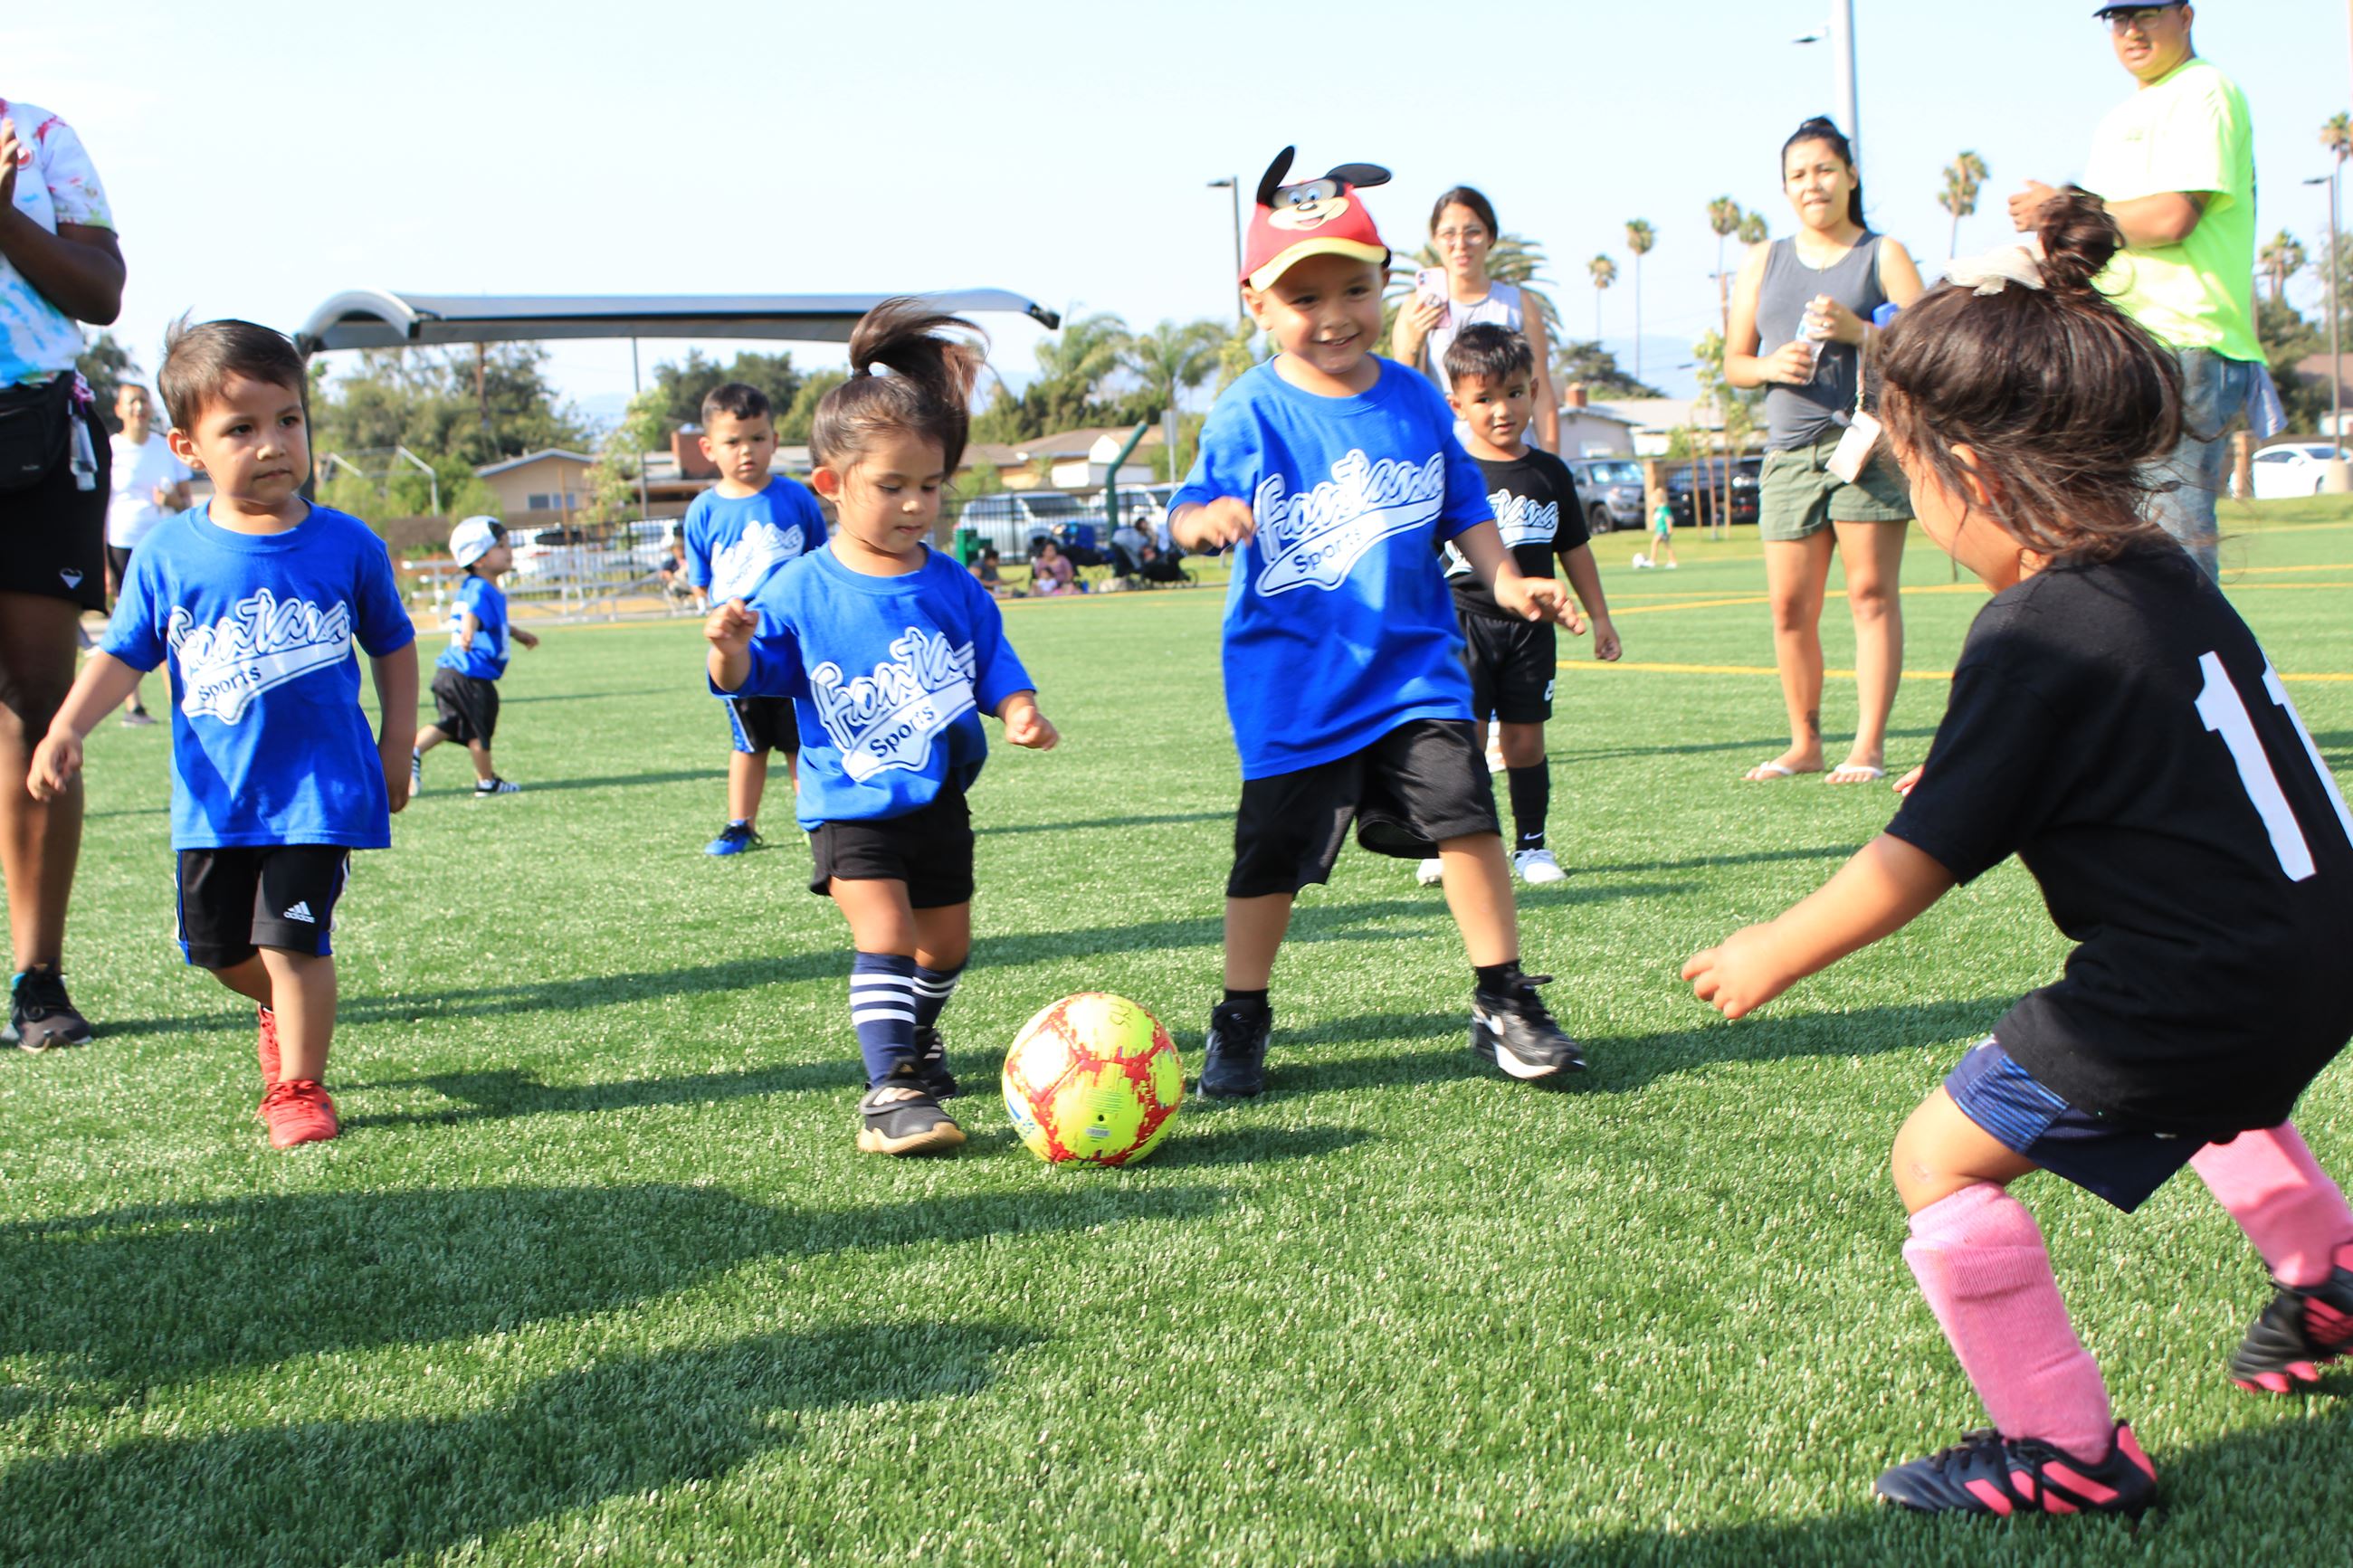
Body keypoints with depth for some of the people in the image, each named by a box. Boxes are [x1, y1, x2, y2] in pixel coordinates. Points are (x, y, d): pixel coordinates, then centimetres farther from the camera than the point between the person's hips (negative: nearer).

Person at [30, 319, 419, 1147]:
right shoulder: (168, 553, -3)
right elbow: (122, 654, 2)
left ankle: (299, 1086, 9)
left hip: (319, 788, -3)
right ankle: (282, 1010, 45)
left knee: (292, 939, -8)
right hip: (214, 793, 3)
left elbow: (394, 645, 7)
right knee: (214, 945, 14)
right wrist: (66, 728, -13)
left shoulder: (346, 545, -4)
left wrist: (396, 751, 4)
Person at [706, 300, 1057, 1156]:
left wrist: (1020, 709, -12)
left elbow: (992, 663, 7)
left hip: (941, 798, 5)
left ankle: (914, 1038, 44)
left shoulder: (952, 587, 1)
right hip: (851, 806, -5)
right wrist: (733, 654, -29)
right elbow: (753, 673, -7)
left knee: (946, 946, 16)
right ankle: (890, 1087, -18)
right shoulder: (800, 592, -9)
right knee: (885, 935, -20)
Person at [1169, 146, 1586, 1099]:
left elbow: (1463, 506, 14)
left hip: (1414, 660, 3)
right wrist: (1205, 519, -36)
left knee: (1462, 806, -9)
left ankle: (1504, 1003, 6)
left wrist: (1505, 581, -1)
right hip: (1290, 679, -2)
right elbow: (1187, 515, -13)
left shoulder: (1415, 400, 5)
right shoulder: (1249, 416, -7)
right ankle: (1240, 1020, 22)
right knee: (1275, 847, 4)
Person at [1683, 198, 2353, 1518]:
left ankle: (2068, 1452, 5)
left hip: (2200, 985, -10)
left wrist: (1772, 955, -2)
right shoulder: (2166, 575, 6)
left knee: (1944, 1158, -1)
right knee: (2198, 1092, 40)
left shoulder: (2036, 639, -20)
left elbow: (1914, 866, -16)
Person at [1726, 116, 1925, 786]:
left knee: (1872, 593, -7)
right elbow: (1733, 362, 17)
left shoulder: (1883, 256, 8)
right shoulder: (1764, 262, 19)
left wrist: (1858, 331, -17)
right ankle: (1804, 742, 11)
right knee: (1790, 606, 0)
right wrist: (1771, 366, -5)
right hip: (1790, 448, 3)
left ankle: (1869, 744, -6)